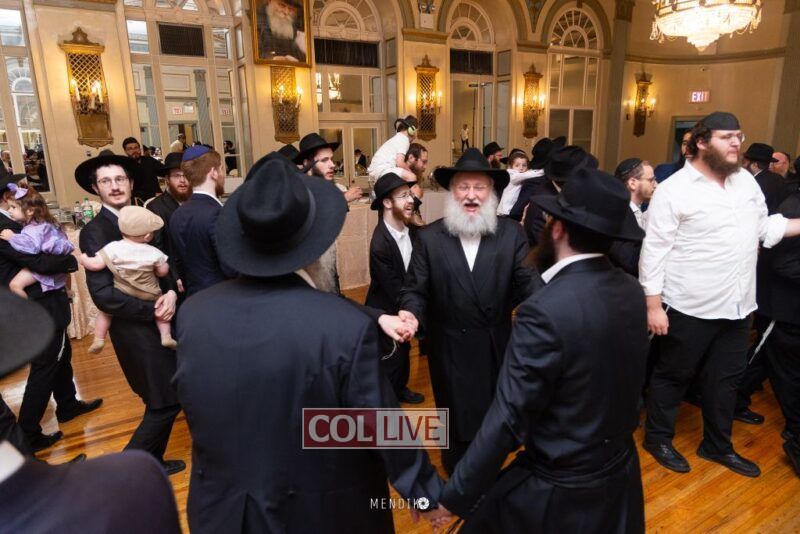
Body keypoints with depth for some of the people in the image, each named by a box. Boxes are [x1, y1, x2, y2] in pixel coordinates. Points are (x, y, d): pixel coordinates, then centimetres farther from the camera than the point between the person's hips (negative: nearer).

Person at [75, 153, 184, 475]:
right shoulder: (94, 231, -13)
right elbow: (102, 294, -20)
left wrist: (171, 293, -15)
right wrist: (153, 312, -17)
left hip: (159, 323, 7)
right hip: (136, 328, -7)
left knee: (164, 401, 17)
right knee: (166, 402, -1)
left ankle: (152, 462, 35)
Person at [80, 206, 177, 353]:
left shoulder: (113, 248, -17)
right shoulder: (154, 253, -14)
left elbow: (95, 265, -18)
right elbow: (163, 272, -4)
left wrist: (83, 259, 3)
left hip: (121, 297, 0)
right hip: (149, 297, 0)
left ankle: (98, 340, 24)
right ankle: (166, 336, 14)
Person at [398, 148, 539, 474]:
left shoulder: (511, 233, -6)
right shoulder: (429, 237, -9)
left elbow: (528, 279, -13)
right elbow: (416, 289, -7)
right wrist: (411, 313, -28)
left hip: (496, 345, 2)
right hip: (449, 348, -2)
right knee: (457, 419, 18)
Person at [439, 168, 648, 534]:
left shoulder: (546, 311, -30)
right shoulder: (633, 292, -7)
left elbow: (508, 420, -26)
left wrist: (454, 496, -17)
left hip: (560, 492, -7)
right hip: (622, 473, 7)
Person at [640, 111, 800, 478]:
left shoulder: (746, 180, 7)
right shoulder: (674, 190, -14)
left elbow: (765, 228, 14)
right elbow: (654, 252, -15)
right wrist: (653, 306, -17)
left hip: (736, 306, 7)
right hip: (689, 308, -7)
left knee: (726, 378, 19)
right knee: (673, 376, 10)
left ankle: (717, 445, 38)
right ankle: (657, 438, 30)